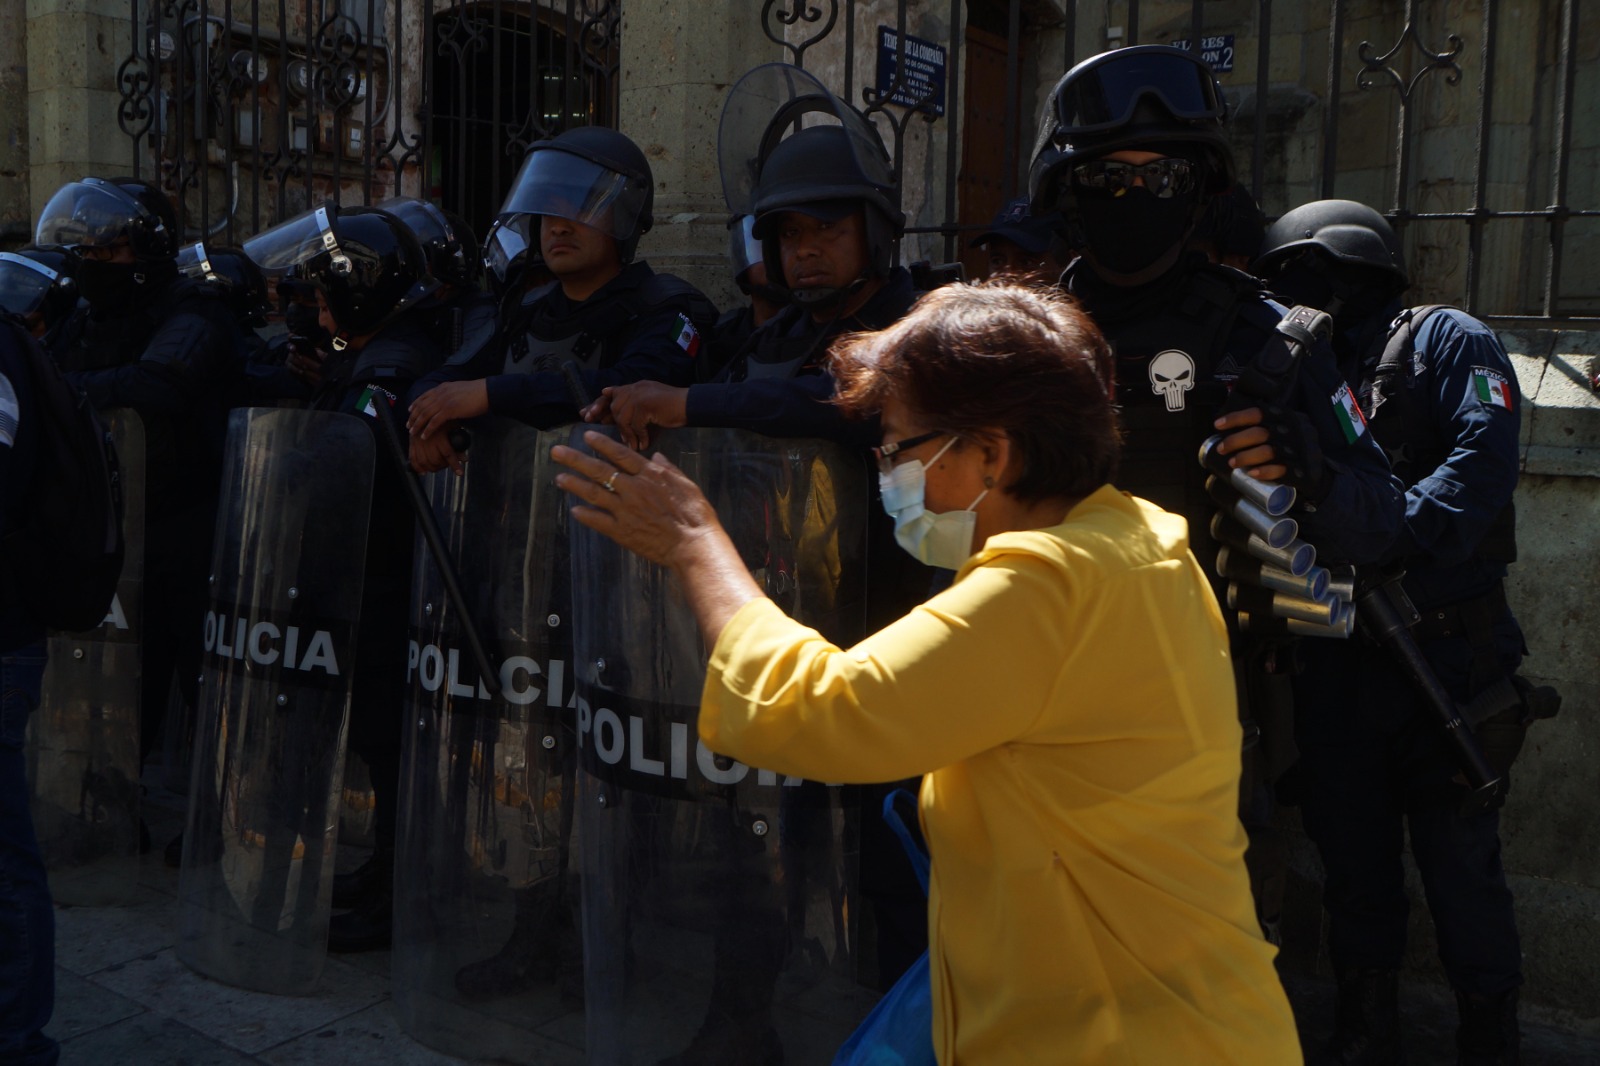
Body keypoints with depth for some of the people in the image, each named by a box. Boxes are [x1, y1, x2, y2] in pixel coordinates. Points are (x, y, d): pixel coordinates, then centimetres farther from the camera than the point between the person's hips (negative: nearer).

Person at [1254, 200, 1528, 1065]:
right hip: (1335, 661, 5)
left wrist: (1378, 549, -27)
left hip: (1444, 648, -5)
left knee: (1460, 862, 2)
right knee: (1353, 857, 14)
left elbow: (1483, 458, -16)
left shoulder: (1442, 340, 1)